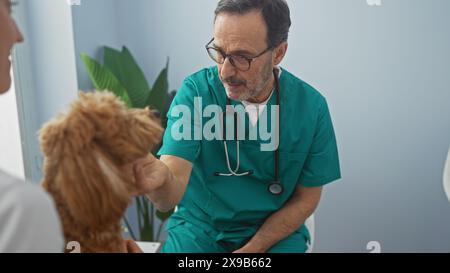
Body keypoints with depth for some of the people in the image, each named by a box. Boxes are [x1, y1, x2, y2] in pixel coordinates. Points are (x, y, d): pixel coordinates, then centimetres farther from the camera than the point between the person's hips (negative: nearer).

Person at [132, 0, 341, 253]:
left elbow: (306, 198, -1)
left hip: (276, 230, 1)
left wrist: (251, 249, -9)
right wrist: (160, 180, -47)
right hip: (199, 226, -1)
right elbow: (170, 196, -25)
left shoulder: (311, 106, -13)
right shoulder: (196, 91, -16)